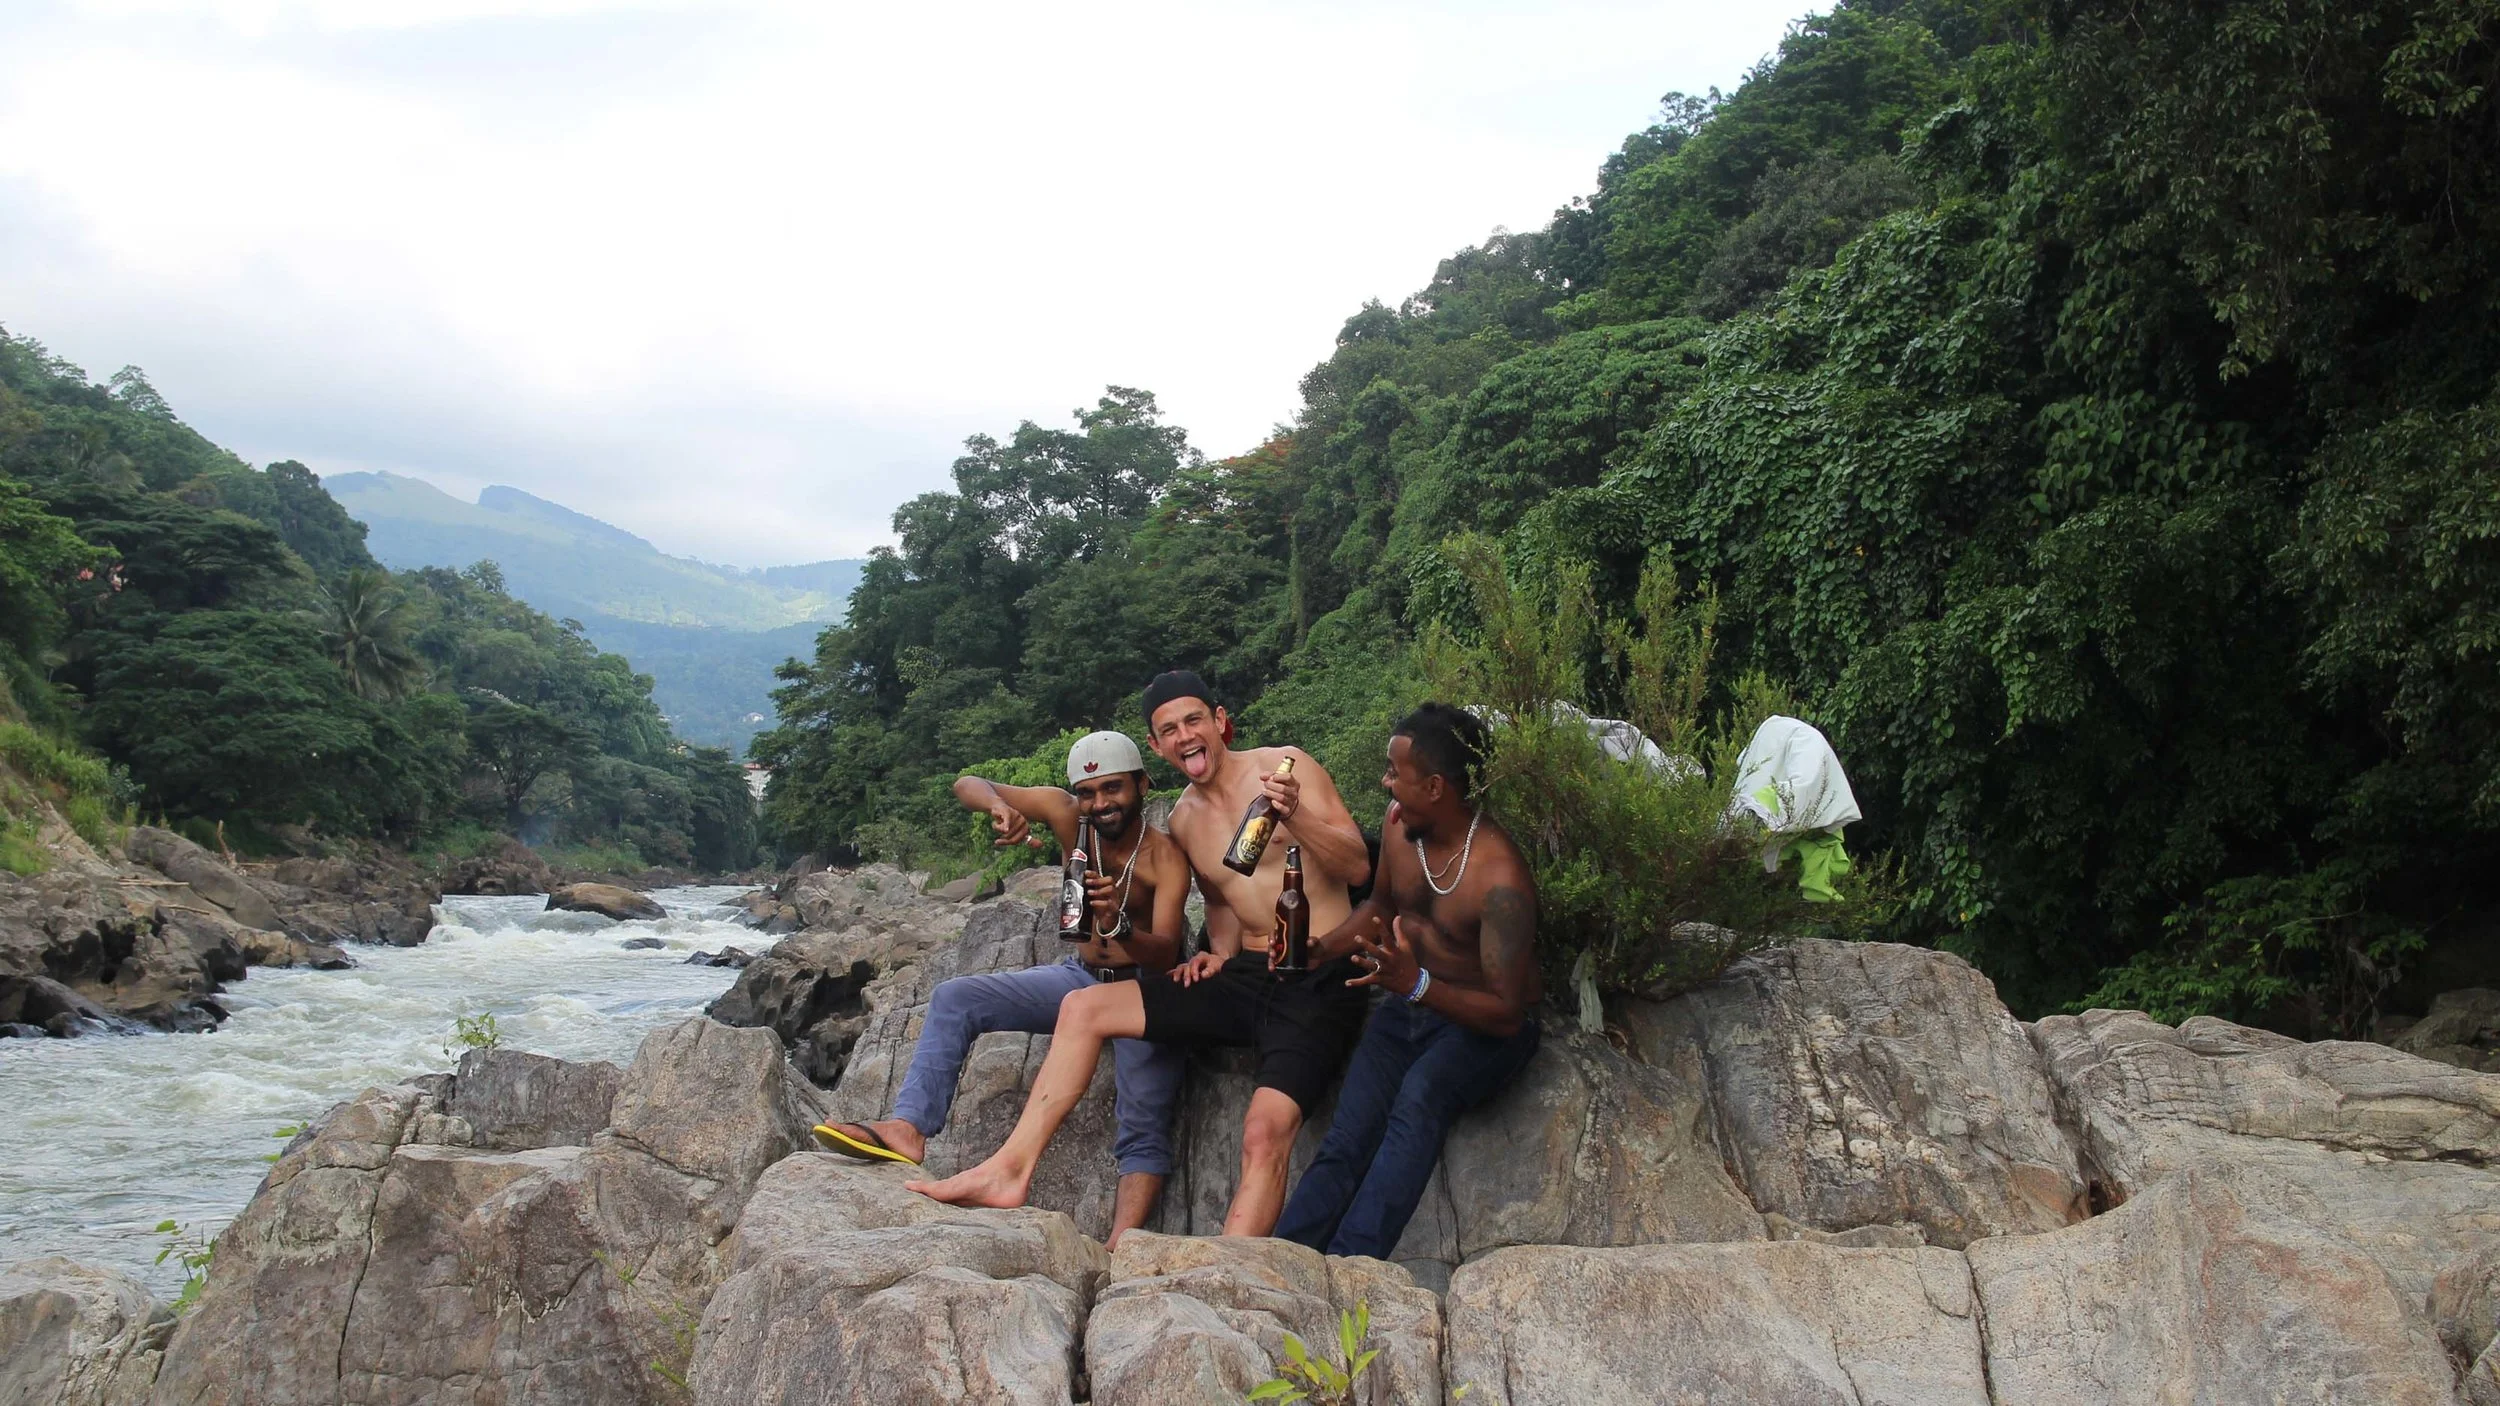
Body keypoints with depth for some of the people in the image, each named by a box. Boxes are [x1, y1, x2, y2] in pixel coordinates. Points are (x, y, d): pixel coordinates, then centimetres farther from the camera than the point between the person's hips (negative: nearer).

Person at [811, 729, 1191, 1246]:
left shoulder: (1164, 856, -20)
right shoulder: (1065, 814, -8)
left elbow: (1165, 953, -31)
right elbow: (968, 785, -9)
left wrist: (1121, 928, -53)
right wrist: (998, 805, -33)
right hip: (1080, 976, 5)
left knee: (1145, 1129, -22)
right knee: (955, 998, -11)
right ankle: (908, 1127, -24)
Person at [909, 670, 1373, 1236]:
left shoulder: (1285, 766, -5)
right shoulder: (1184, 819, 14)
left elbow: (1358, 867, -11)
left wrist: (1295, 816, -27)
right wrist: (1221, 953, 9)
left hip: (1320, 984, -7)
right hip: (1246, 977, 7)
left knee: (1266, 1131, -29)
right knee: (1083, 1008, -2)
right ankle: (1011, 1169, -2)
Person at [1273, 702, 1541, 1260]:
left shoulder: (1499, 877, -24)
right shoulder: (1399, 823, -2)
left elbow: (1507, 1012, -24)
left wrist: (1416, 984, -38)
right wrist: (1319, 948, 1)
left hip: (1482, 1026, -6)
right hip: (1406, 1006, 6)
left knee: (1420, 1095, -37)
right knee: (1344, 1144, -17)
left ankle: (1347, 1269, -44)